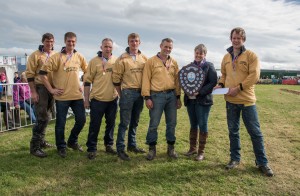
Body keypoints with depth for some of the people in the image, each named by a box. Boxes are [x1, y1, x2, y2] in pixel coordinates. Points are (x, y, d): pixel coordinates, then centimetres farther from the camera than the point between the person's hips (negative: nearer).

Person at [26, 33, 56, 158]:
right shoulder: (35, 55, -5)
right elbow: (30, 74, -7)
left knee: (44, 117, 15)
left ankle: (41, 140, 27)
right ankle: (35, 146, -1)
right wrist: (33, 92, -13)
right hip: (40, 88, -5)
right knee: (43, 118, -10)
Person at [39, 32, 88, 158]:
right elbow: (42, 73, -8)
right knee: (60, 123, 5)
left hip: (77, 95, 4)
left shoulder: (79, 57, 6)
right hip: (62, 96, -4)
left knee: (81, 120, 9)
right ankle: (61, 147, 25)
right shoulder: (56, 57, -6)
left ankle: (72, 141, 32)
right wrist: (51, 89, -8)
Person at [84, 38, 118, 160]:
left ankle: (109, 145, 30)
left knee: (111, 123, 14)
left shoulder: (116, 61, 5)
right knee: (95, 125, 3)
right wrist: (86, 99, -4)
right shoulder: (94, 61, -2)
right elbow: (87, 81, -1)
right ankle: (91, 149, 15)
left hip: (113, 99, 3)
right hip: (97, 99, -3)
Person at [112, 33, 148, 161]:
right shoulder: (122, 59, -5)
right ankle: (120, 149, 7)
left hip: (140, 93, 5)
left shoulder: (144, 58, 9)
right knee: (124, 122, -2)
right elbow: (116, 78, -4)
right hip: (128, 93, -5)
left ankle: (132, 145, 28)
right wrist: (121, 94, -2)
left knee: (135, 122, 14)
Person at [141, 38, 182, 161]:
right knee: (154, 124, 1)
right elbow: (146, 80, -4)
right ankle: (152, 148, 16)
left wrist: (178, 97, 10)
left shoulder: (174, 63, 12)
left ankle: (171, 147, 24)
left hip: (171, 95, 4)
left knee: (172, 123, 10)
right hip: (157, 95, -4)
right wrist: (147, 97, -10)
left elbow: (177, 80, 14)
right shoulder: (151, 61, 0)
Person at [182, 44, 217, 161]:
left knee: (202, 125, 1)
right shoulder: (189, 66, 11)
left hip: (203, 100, -4)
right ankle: (192, 148, 26)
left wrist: (200, 92, -18)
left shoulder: (209, 66, -2)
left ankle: (201, 151, 13)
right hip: (190, 100, 4)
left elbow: (213, 82, -10)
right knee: (193, 125, 13)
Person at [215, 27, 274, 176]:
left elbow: (254, 76, -13)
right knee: (233, 131, 12)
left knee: (255, 132, 4)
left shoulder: (251, 55, -4)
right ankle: (235, 159, 27)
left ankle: (262, 162, 18)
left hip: (247, 99, -4)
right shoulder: (226, 57, 11)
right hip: (231, 100, 4)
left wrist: (238, 88, -18)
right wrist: (221, 84, -2)